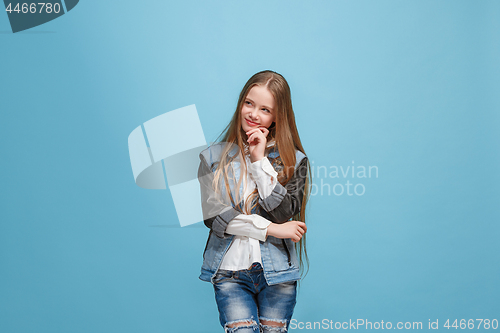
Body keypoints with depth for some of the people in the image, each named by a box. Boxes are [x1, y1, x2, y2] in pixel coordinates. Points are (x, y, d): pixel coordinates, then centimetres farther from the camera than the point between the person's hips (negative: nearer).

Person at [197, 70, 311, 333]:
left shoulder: (294, 160, 4)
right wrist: (271, 229, -9)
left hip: (277, 272, 1)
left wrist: (260, 160, -9)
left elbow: (283, 213, -9)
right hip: (230, 272, 0)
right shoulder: (214, 157, 5)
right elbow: (213, 215, -5)